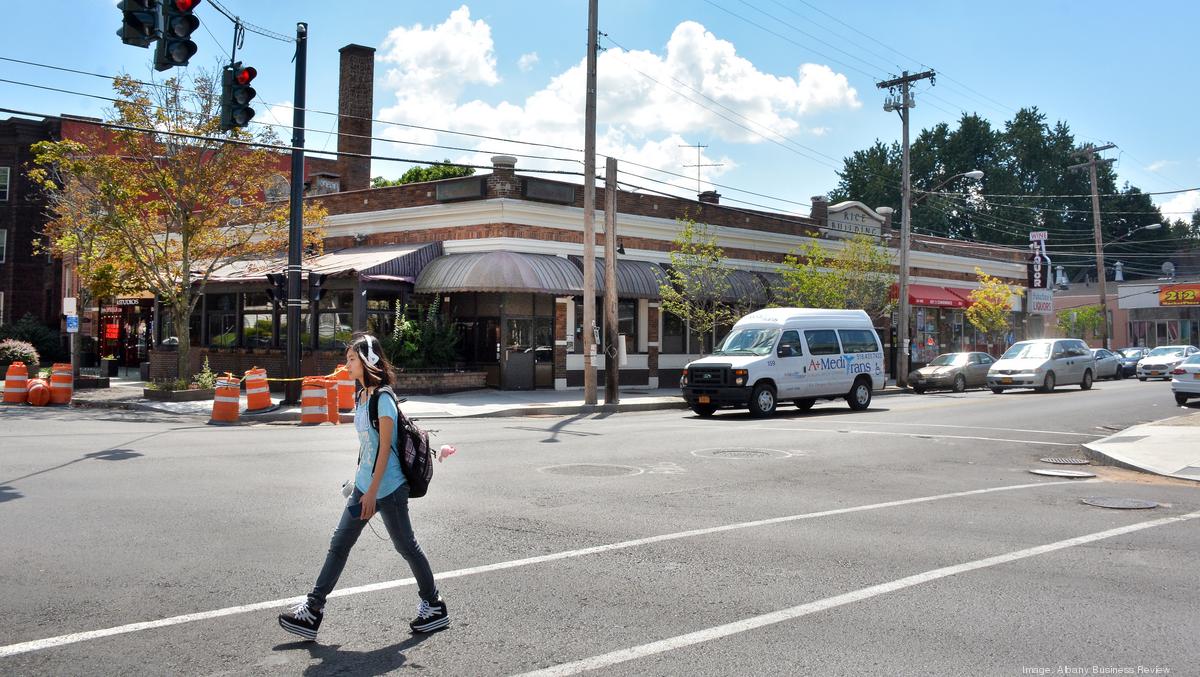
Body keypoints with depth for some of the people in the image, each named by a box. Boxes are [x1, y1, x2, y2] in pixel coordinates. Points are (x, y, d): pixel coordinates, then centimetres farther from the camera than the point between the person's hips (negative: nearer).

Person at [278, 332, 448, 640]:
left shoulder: (383, 398, -16)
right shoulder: (360, 396, 10)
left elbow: (385, 448, -19)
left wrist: (372, 491, -20)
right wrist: (360, 481, 20)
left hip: (388, 489, -9)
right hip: (364, 486, 9)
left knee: (406, 546, 4)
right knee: (339, 544, 7)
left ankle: (434, 606, 19)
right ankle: (313, 609, 12)